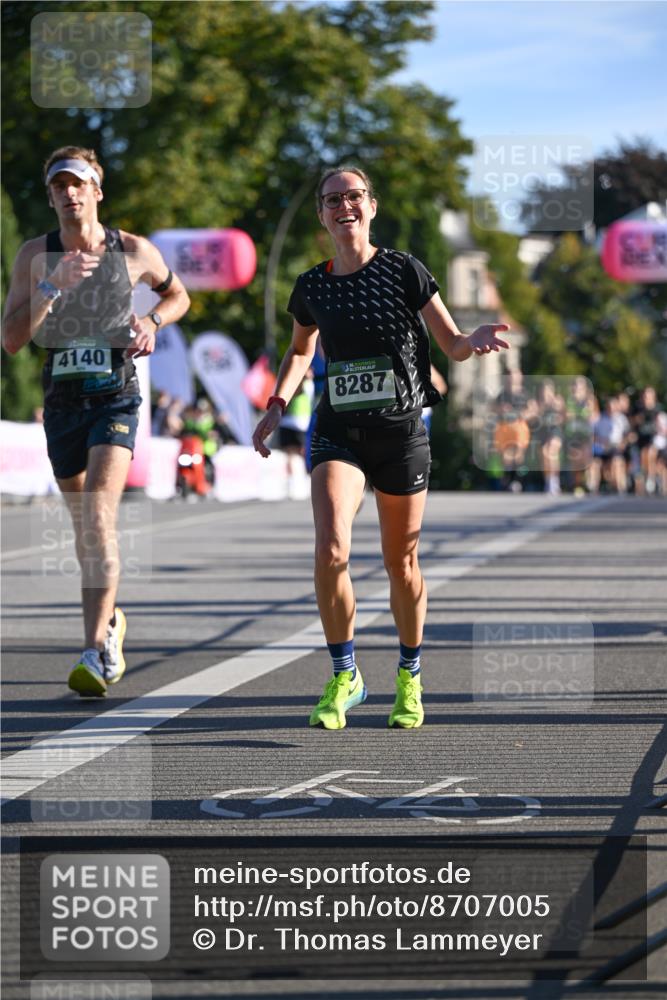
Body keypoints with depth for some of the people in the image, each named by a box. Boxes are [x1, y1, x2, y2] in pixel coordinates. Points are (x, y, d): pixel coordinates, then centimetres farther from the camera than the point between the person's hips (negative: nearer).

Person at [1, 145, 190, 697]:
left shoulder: (134, 250, 0)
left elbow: (177, 295, 20)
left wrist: (151, 321, -1)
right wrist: (52, 287, -21)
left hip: (116, 397, -3)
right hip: (62, 399, 3)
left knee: (99, 516, -20)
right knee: (83, 524, 15)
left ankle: (95, 651, -26)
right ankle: (111, 621, 39)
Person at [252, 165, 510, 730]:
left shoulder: (404, 271, -4)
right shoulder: (313, 287, 5)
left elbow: (452, 345, 0)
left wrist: (475, 341, -23)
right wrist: (278, 405, 10)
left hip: (402, 431, -1)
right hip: (339, 432, 1)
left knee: (401, 563, 6)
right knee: (331, 550, -19)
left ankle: (410, 679, 27)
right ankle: (344, 678, -2)